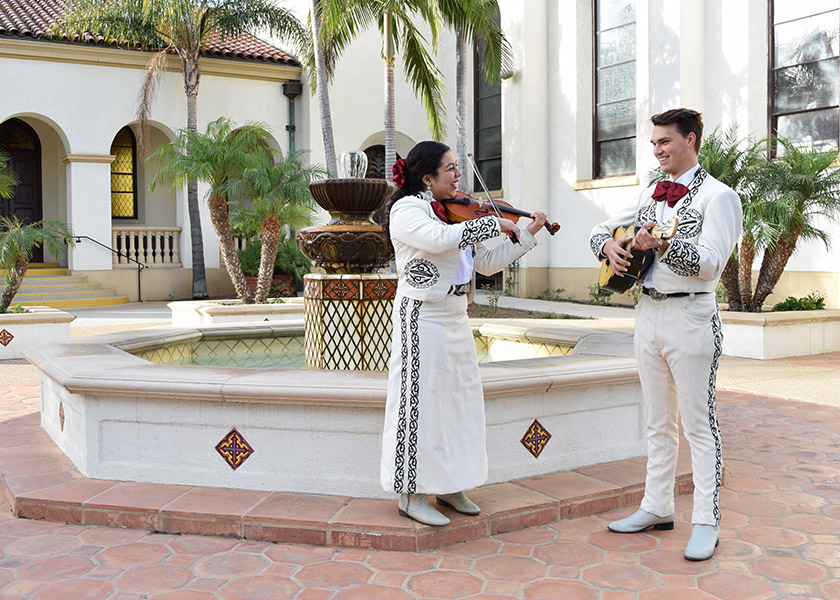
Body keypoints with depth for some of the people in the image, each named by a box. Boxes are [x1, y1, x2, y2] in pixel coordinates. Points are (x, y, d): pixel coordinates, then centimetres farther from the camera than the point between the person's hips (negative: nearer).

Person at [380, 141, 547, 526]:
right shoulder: (407, 209, -8)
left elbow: (487, 263, 17)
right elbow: (440, 239, -29)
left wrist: (526, 235, 11)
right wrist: (494, 223, -19)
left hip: (456, 318, 8)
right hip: (422, 318, -8)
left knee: (459, 400, 11)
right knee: (422, 402, -4)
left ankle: (448, 487, 23)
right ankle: (412, 495, 6)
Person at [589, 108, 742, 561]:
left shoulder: (716, 196, -7)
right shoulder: (651, 195, 15)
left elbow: (711, 264, -17)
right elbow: (601, 228, 20)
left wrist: (660, 245, -30)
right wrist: (609, 244, -3)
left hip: (690, 315, -7)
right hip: (648, 314, 7)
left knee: (698, 422, -1)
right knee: (658, 421, 13)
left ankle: (706, 522, 7)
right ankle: (657, 508, 23)